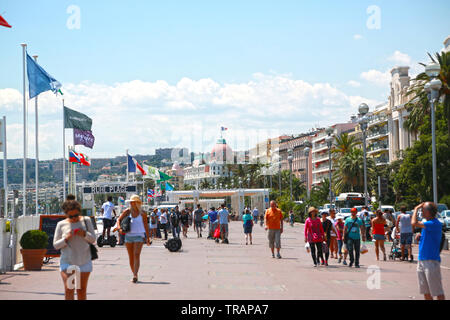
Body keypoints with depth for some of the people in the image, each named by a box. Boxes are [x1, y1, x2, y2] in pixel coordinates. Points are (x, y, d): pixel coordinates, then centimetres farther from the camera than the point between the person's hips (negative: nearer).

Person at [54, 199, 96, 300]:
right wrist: (66, 239, -17)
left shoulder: (86, 221, 3)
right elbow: (56, 245, 2)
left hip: (84, 261, 1)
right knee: (68, 290, -14)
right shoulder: (61, 225, 0)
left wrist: (84, 234, -17)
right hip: (67, 262, -1)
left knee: (82, 290, 7)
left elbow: (93, 239, 3)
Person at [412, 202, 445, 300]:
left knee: (437, 292, -5)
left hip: (431, 261, -9)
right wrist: (420, 235, 7)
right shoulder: (426, 223, 13)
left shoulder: (435, 224, -17)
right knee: (426, 292, 13)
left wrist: (416, 209, -10)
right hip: (422, 260, 9)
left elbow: (414, 223, -23)